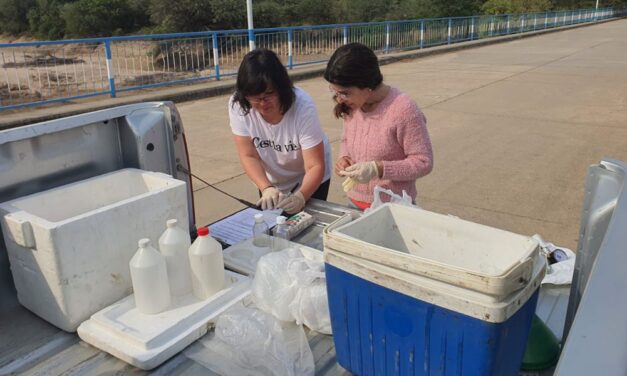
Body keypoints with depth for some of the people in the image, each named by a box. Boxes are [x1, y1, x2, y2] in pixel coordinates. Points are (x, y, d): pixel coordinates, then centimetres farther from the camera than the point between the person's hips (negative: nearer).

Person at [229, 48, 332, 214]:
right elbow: (248, 156, -17)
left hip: (308, 181, -2)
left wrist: (301, 196, -48)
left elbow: (315, 166, -30)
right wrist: (266, 188, -34)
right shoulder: (238, 105, -23)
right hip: (271, 181, 3)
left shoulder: (303, 106, -31)